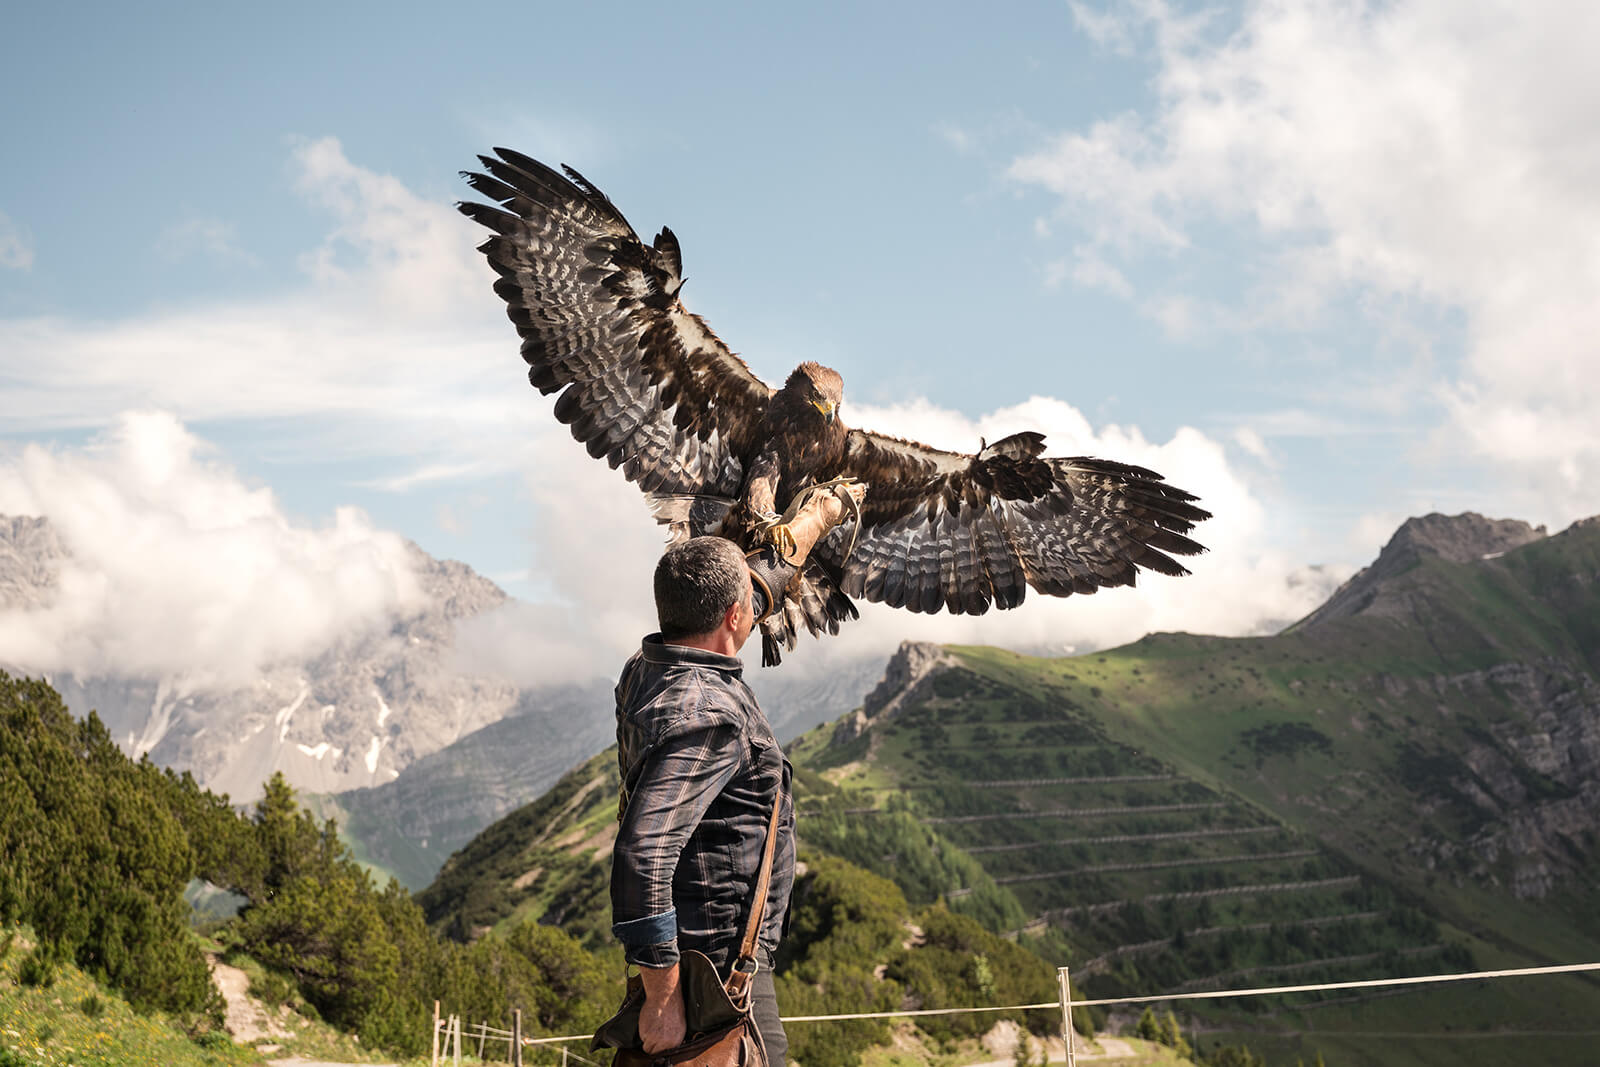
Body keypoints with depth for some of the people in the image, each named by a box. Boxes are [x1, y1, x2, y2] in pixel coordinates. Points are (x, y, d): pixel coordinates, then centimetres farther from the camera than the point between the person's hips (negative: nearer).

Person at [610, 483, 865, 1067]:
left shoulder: (649, 668, 6)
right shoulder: (708, 716, -24)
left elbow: (763, 573, 24)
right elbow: (643, 853, -33)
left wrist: (819, 515, 38)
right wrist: (662, 996, -29)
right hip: (718, 968, -10)